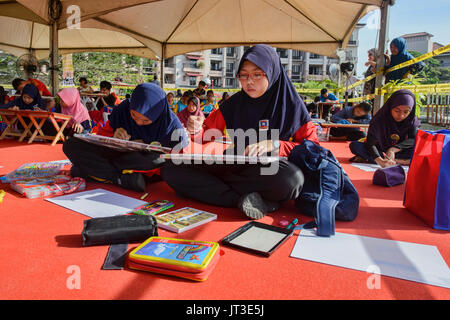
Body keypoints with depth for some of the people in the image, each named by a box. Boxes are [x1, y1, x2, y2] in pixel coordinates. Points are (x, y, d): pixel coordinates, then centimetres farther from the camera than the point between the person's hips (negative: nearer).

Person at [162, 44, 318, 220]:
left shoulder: (291, 104, -1)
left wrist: (274, 145, -17)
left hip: (271, 171, -3)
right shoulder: (234, 103, 7)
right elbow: (208, 129, 13)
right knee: (171, 169, -13)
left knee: (293, 178, -40)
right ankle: (242, 200, -24)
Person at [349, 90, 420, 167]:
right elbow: (370, 143, -29)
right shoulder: (379, 119, -19)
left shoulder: (412, 120, -10)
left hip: (398, 152, 2)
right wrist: (380, 161, -47)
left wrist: (393, 149, -34)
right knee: (354, 145, -26)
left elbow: (413, 140, -18)